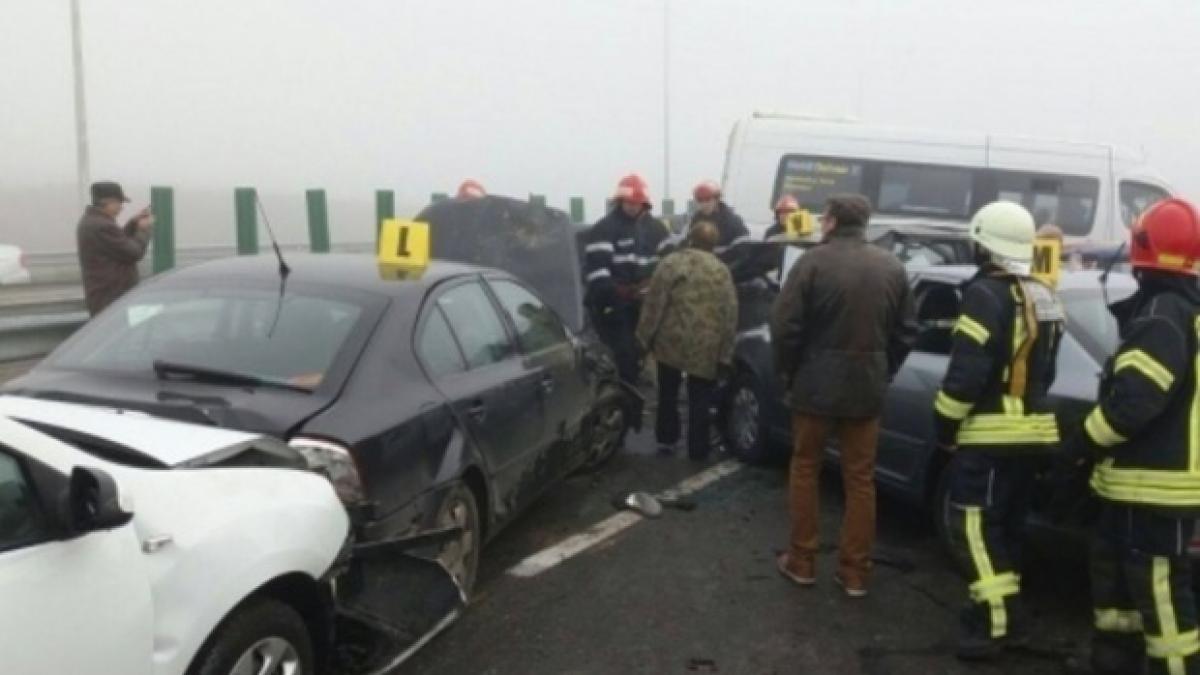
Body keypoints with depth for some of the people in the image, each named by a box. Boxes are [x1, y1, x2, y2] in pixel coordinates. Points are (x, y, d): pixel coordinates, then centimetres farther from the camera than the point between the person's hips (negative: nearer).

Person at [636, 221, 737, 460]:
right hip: (706, 346, 1)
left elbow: (654, 305, -8)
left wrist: (645, 338, 2)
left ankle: (666, 439, 25)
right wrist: (725, 353, 7)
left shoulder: (671, 264, -4)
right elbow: (730, 315, 2)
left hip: (671, 341, -1)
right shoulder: (722, 271, 4)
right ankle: (698, 448, 12)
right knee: (700, 400, 9)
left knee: (668, 394, 18)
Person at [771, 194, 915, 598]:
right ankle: (855, 572, 16)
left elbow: (784, 325, -13)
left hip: (816, 382, -3)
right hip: (867, 386, 4)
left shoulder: (814, 261, -10)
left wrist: (787, 370, 1)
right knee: (860, 479, 10)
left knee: (805, 469, 13)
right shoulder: (892, 267, 5)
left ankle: (802, 562, 19)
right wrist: (882, 373, 17)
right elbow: (906, 332, 7)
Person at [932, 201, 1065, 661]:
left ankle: (996, 622, -7)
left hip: (991, 433, -9)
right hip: (1032, 429, 9)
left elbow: (967, 372, -20)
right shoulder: (1044, 298, 13)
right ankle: (1002, 608, 26)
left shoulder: (986, 294, -15)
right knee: (1004, 525, 18)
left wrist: (945, 423, -11)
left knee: (974, 525, -5)